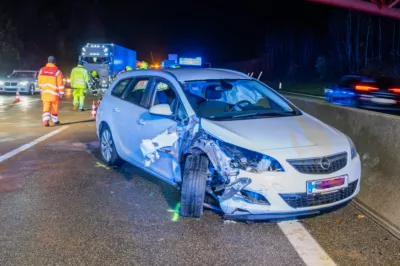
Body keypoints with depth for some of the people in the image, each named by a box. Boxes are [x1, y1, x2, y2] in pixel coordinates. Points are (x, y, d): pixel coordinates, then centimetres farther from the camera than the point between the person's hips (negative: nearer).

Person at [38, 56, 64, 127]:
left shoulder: (42, 70, 2)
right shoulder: (57, 71, -11)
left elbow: (39, 82, 10)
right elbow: (60, 84, -10)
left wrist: (41, 90, 23)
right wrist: (61, 93, -1)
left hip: (45, 93, 3)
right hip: (55, 94, -2)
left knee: (46, 108, 2)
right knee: (55, 108, 12)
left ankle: (45, 121, -13)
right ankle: (55, 121, 24)